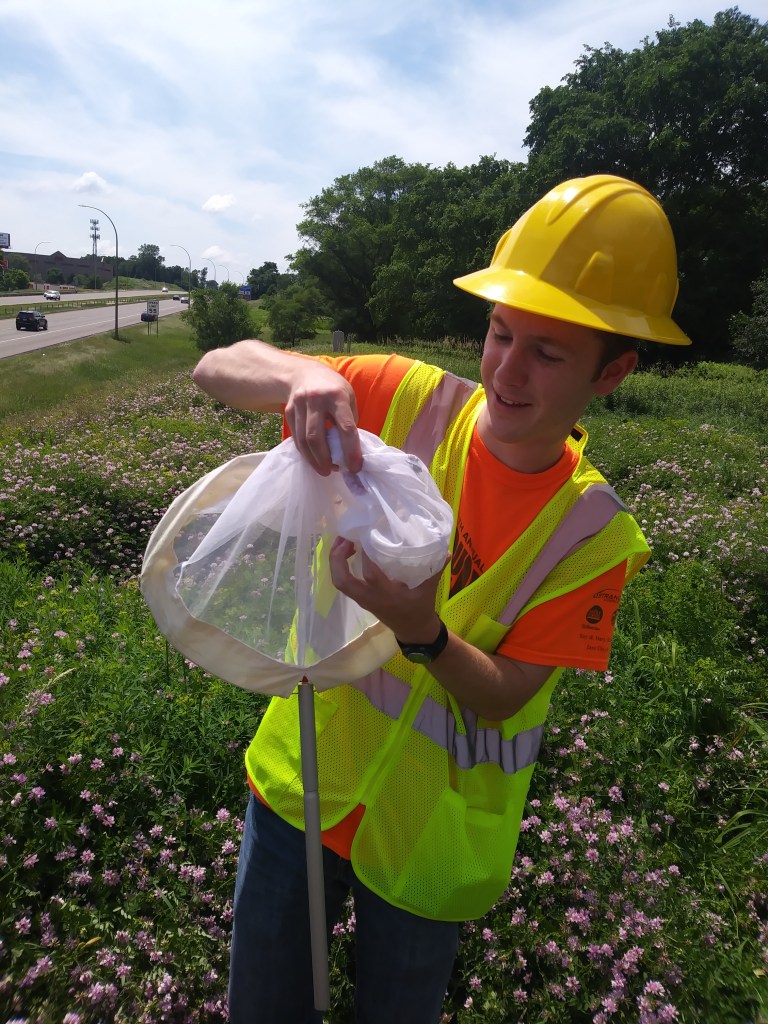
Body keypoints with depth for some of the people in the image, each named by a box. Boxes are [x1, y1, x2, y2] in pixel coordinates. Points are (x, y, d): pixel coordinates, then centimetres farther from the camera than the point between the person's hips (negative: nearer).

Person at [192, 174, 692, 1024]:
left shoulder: (592, 534, -18)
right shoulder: (410, 401, -16)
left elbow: (503, 697, -16)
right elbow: (216, 370, -17)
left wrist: (421, 633, -37)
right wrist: (301, 377, -39)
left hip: (429, 834, -1)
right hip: (300, 780, 2)